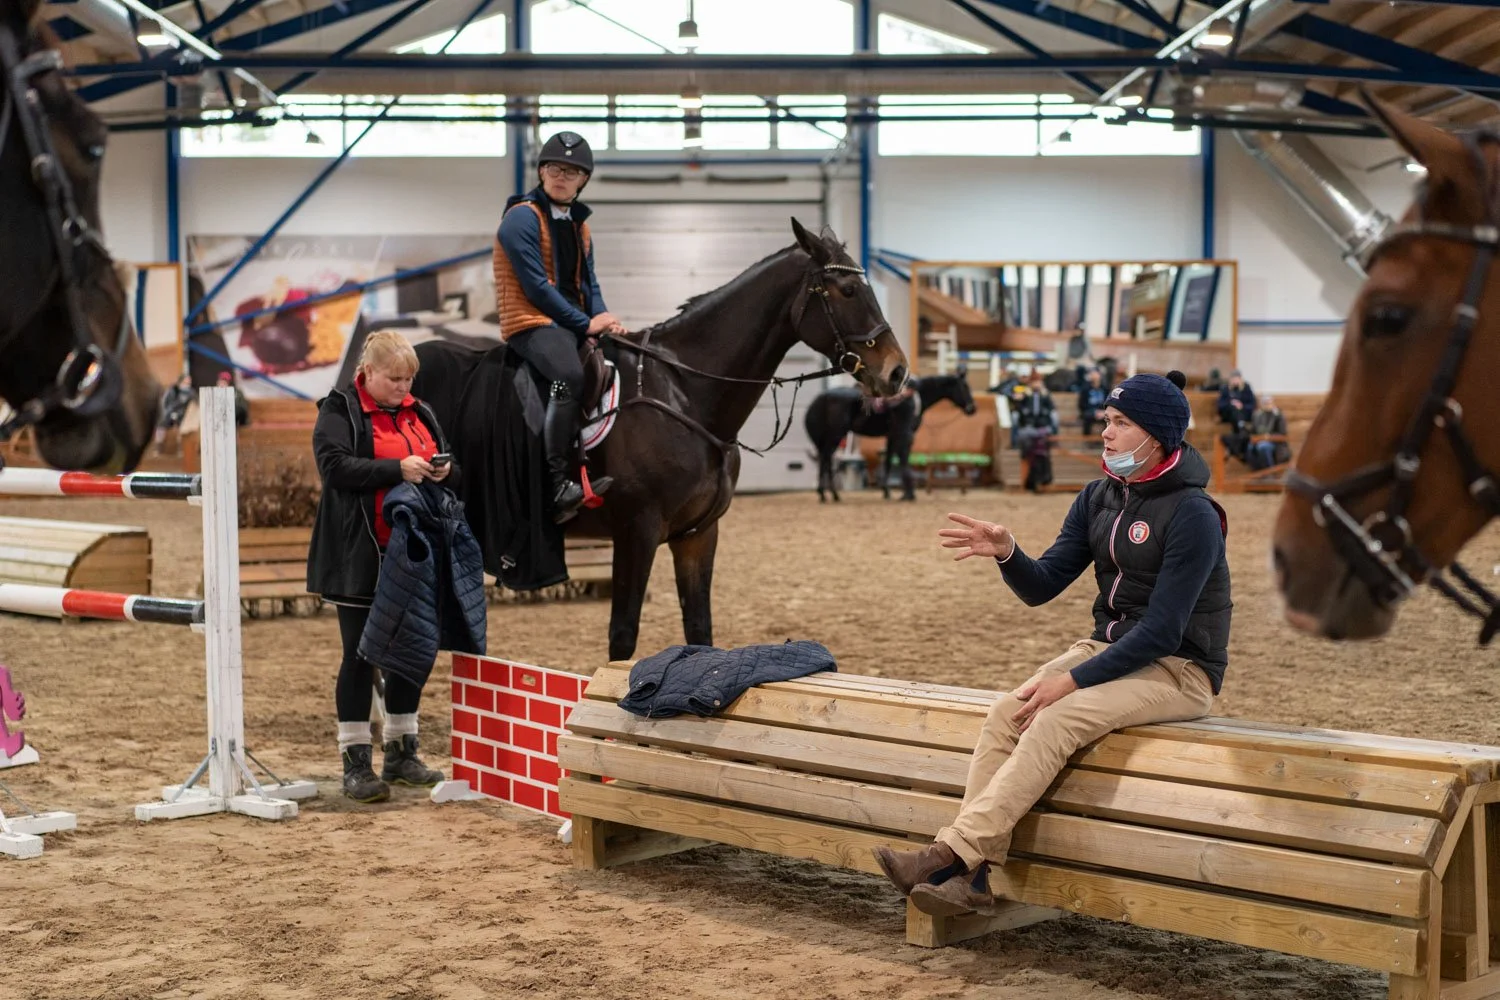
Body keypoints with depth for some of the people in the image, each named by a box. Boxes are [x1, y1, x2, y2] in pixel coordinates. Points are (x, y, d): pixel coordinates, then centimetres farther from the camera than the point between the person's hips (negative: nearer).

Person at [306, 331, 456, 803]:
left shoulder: (418, 412, 13)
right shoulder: (339, 412, -6)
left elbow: (446, 459, 20)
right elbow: (334, 465, -20)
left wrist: (444, 470, -4)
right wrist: (397, 469, -27)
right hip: (361, 556, -6)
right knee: (360, 655, -1)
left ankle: (401, 754, 24)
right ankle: (356, 763, 4)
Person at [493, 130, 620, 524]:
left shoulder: (579, 223, 20)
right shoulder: (522, 218, -6)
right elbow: (536, 287, -13)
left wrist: (603, 319, -3)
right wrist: (586, 323, -15)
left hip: (574, 324, 9)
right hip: (531, 323, -9)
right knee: (570, 376, -36)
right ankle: (559, 485, -42)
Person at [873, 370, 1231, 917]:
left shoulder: (1192, 514, -18)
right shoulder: (1098, 497, 6)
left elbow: (1163, 630, -22)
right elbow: (1042, 586, 5)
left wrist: (1075, 681, -24)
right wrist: (1006, 553, -17)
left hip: (1178, 668, -7)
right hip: (1107, 648, 7)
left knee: (1055, 720, -30)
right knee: (1006, 712, -17)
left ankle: (950, 854, -32)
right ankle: (970, 876, -22)